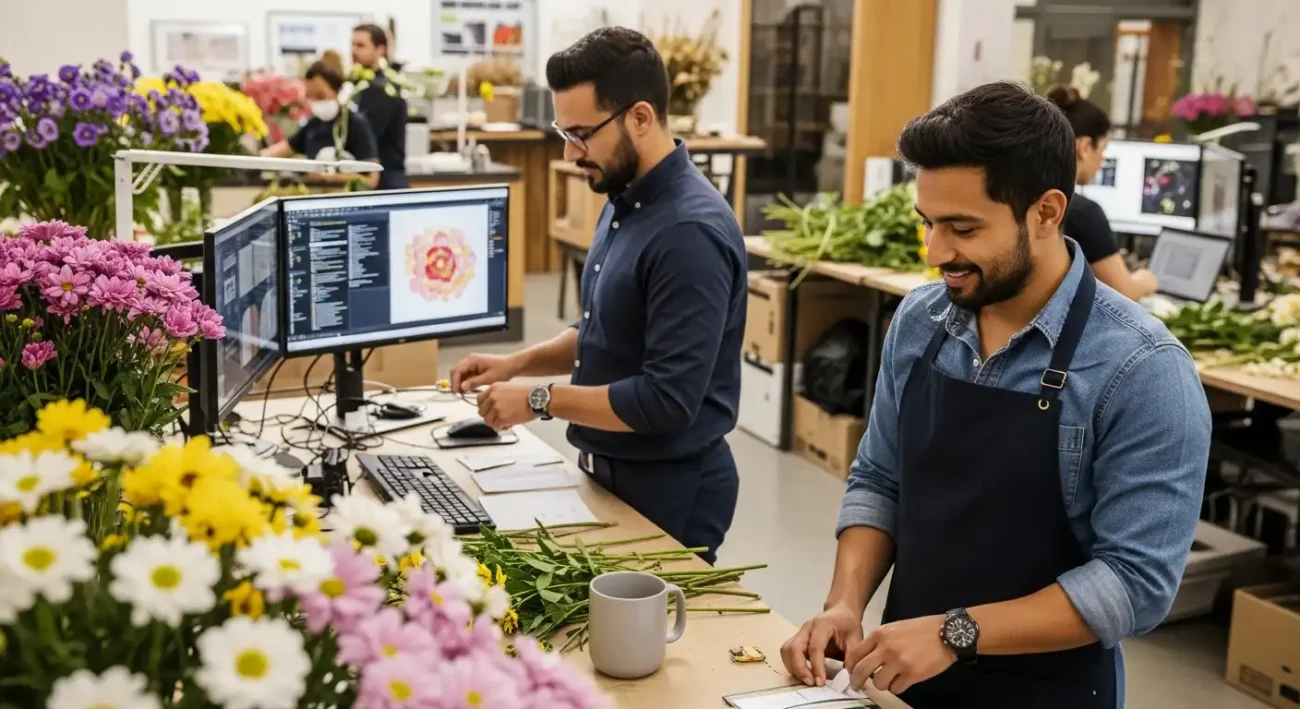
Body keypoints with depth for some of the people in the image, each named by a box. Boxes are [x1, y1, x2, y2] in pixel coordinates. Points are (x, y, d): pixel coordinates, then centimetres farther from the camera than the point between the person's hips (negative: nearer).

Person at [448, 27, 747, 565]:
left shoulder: (690, 231, -25)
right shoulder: (624, 202, 5)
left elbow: (666, 399, -27)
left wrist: (539, 401, -20)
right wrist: (518, 363, 3)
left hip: (670, 488, -9)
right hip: (613, 472, 9)